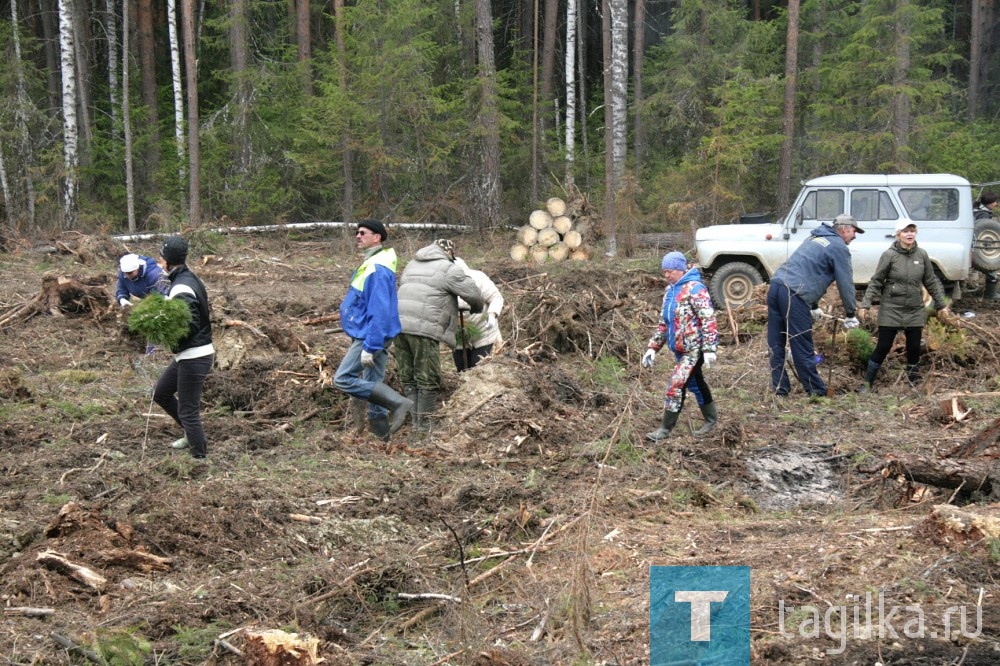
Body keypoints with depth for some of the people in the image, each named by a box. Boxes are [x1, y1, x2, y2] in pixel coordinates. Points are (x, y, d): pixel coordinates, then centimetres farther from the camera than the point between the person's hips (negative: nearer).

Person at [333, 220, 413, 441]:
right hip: (374, 337, 10)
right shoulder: (370, 264, 12)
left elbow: (379, 311, -24)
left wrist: (369, 347, -25)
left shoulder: (378, 269, -19)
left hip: (370, 336, -10)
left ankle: (397, 402, -13)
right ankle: (381, 435, 17)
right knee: (372, 385, 12)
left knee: (343, 379, -10)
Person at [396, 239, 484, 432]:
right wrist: (476, 309, 23)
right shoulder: (448, 269, 1)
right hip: (424, 329, -7)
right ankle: (424, 424, 4)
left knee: (408, 376, 13)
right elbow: (473, 294, 3)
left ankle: (416, 420, 15)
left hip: (399, 326, 7)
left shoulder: (411, 265, 23)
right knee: (428, 379, 2)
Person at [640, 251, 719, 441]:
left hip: (695, 348, -9)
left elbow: (708, 320, -20)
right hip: (680, 348, 9)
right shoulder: (670, 290, 12)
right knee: (695, 384, 17)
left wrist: (709, 349, -26)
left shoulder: (695, 288, -15)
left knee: (677, 385, -11)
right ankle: (711, 419, 31)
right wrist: (652, 348, 14)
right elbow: (664, 323, 19)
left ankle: (665, 429, -7)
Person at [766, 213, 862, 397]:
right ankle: (816, 390, 6)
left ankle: (780, 387, 15)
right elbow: (845, 283, 2)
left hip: (776, 285, 8)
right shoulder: (839, 247, 2)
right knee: (802, 347, -1)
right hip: (794, 294, -8)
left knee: (776, 343, 10)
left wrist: (814, 306, 40)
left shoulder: (815, 238, 27)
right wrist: (851, 314, 13)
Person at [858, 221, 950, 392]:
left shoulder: (922, 255, 1)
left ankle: (913, 384, 22)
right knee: (883, 347, 0)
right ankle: (867, 383, 13)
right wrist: (865, 304, -13)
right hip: (891, 310, -3)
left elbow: (931, 282, 11)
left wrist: (941, 304, 13)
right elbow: (876, 282, -6)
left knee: (914, 348, 7)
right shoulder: (889, 255, -10)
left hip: (915, 311, 3)